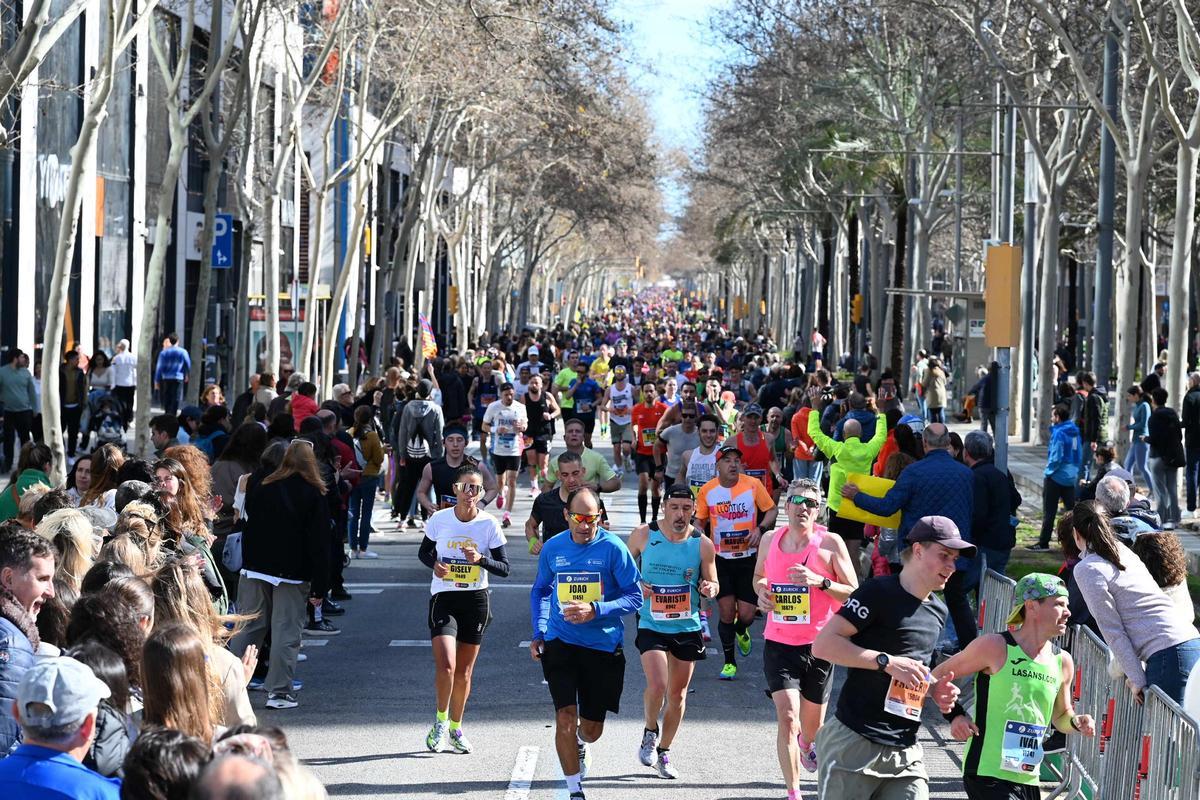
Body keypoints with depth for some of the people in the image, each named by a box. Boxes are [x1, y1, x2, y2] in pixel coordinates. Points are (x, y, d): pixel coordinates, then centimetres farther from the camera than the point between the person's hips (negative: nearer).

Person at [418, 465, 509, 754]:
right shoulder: (440, 519, -5)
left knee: (464, 671, 9)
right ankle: (440, 720, 6)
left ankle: (455, 728, 26)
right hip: (443, 599, -1)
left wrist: (481, 559, -21)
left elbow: (504, 568, -2)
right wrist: (435, 564, -11)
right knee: (446, 665, -16)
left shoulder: (489, 524, -6)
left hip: (476, 600, 1)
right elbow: (424, 552, 11)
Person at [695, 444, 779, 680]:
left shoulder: (753, 484, -7)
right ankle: (729, 662, 14)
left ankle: (741, 631, 36)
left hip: (748, 557, -1)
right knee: (726, 612, -2)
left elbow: (771, 510, 4)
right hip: (720, 559, 1)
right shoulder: (707, 490, -3)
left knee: (746, 614, -3)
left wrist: (760, 528, -12)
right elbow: (700, 520, 11)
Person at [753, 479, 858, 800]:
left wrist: (819, 581, -23)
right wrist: (762, 592, -2)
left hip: (819, 644, -1)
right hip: (779, 643, 1)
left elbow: (853, 593, -8)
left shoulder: (830, 543, -8)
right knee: (787, 716, -16)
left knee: (813, 721, 17)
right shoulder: (771, 539, 2)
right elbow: (759, 575, 21)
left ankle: (806, 743, 55)